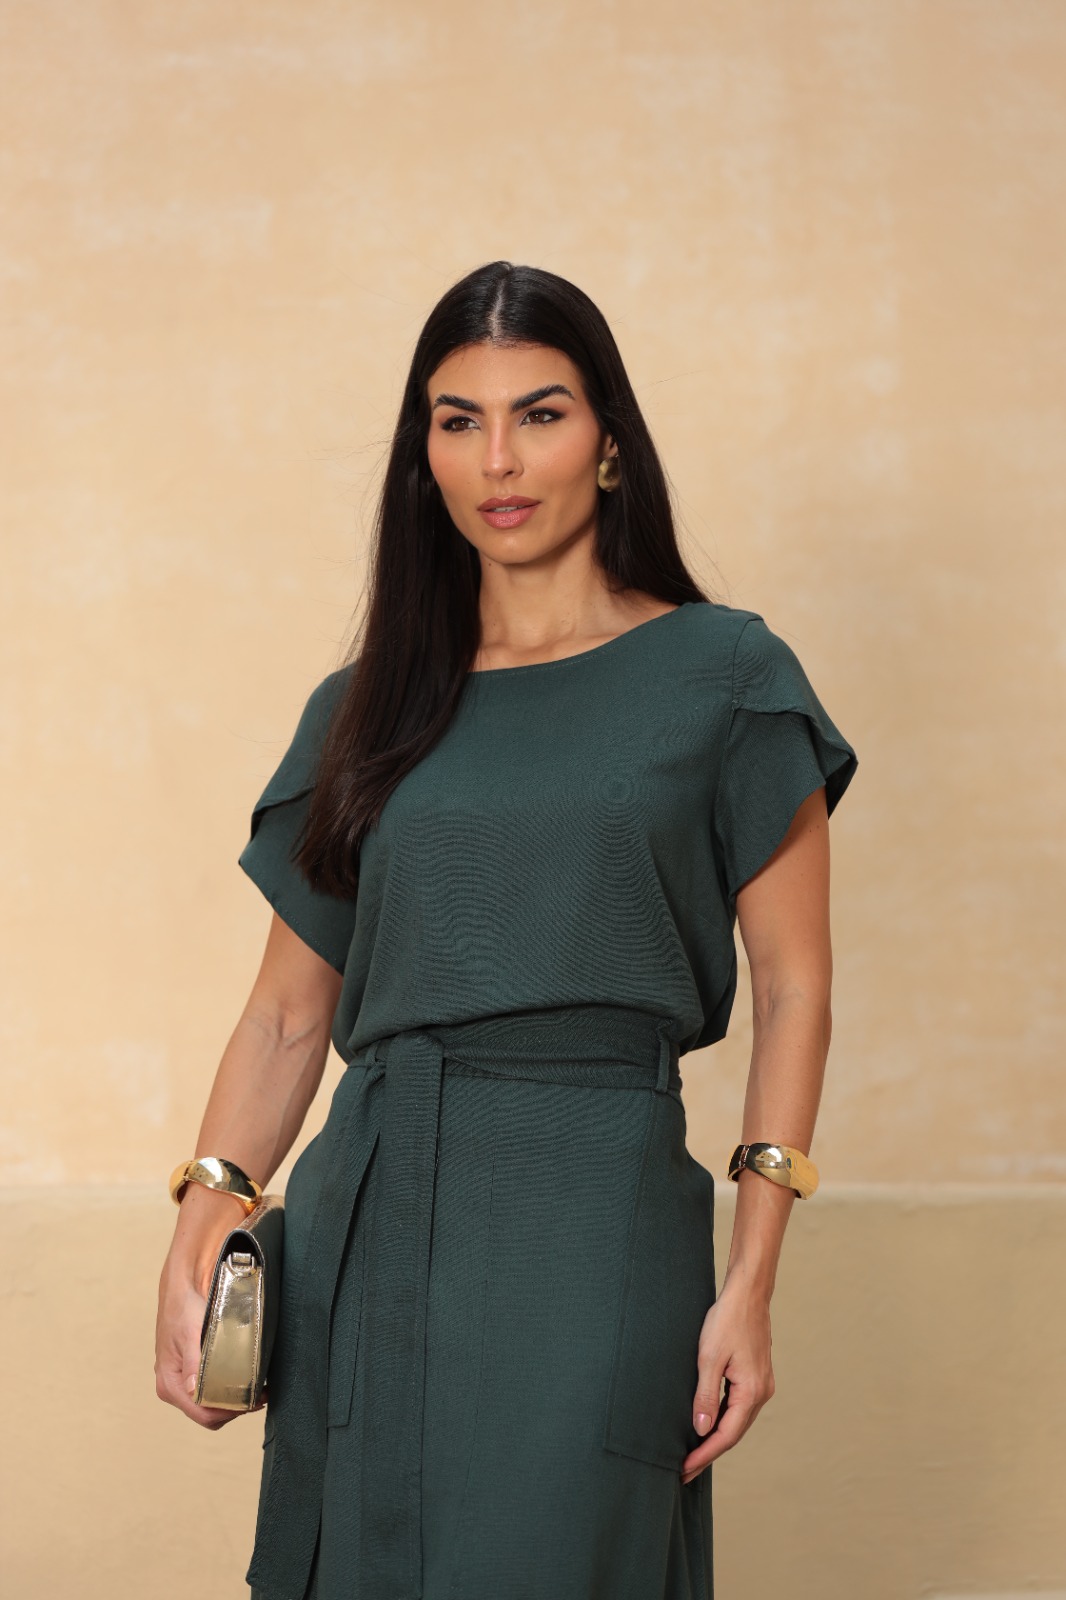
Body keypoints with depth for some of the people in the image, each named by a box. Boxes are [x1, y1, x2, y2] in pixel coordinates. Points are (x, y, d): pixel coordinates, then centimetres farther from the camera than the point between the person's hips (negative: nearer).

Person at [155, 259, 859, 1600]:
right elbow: (289, 1011, 11)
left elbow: (791, 988, 0)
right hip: (366, 1234, 3)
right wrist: (207, 1208, -5)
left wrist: (749, 1284, -7)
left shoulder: (720, 677, 2)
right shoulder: (364, 710, 11)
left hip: (595, 1229, -3)